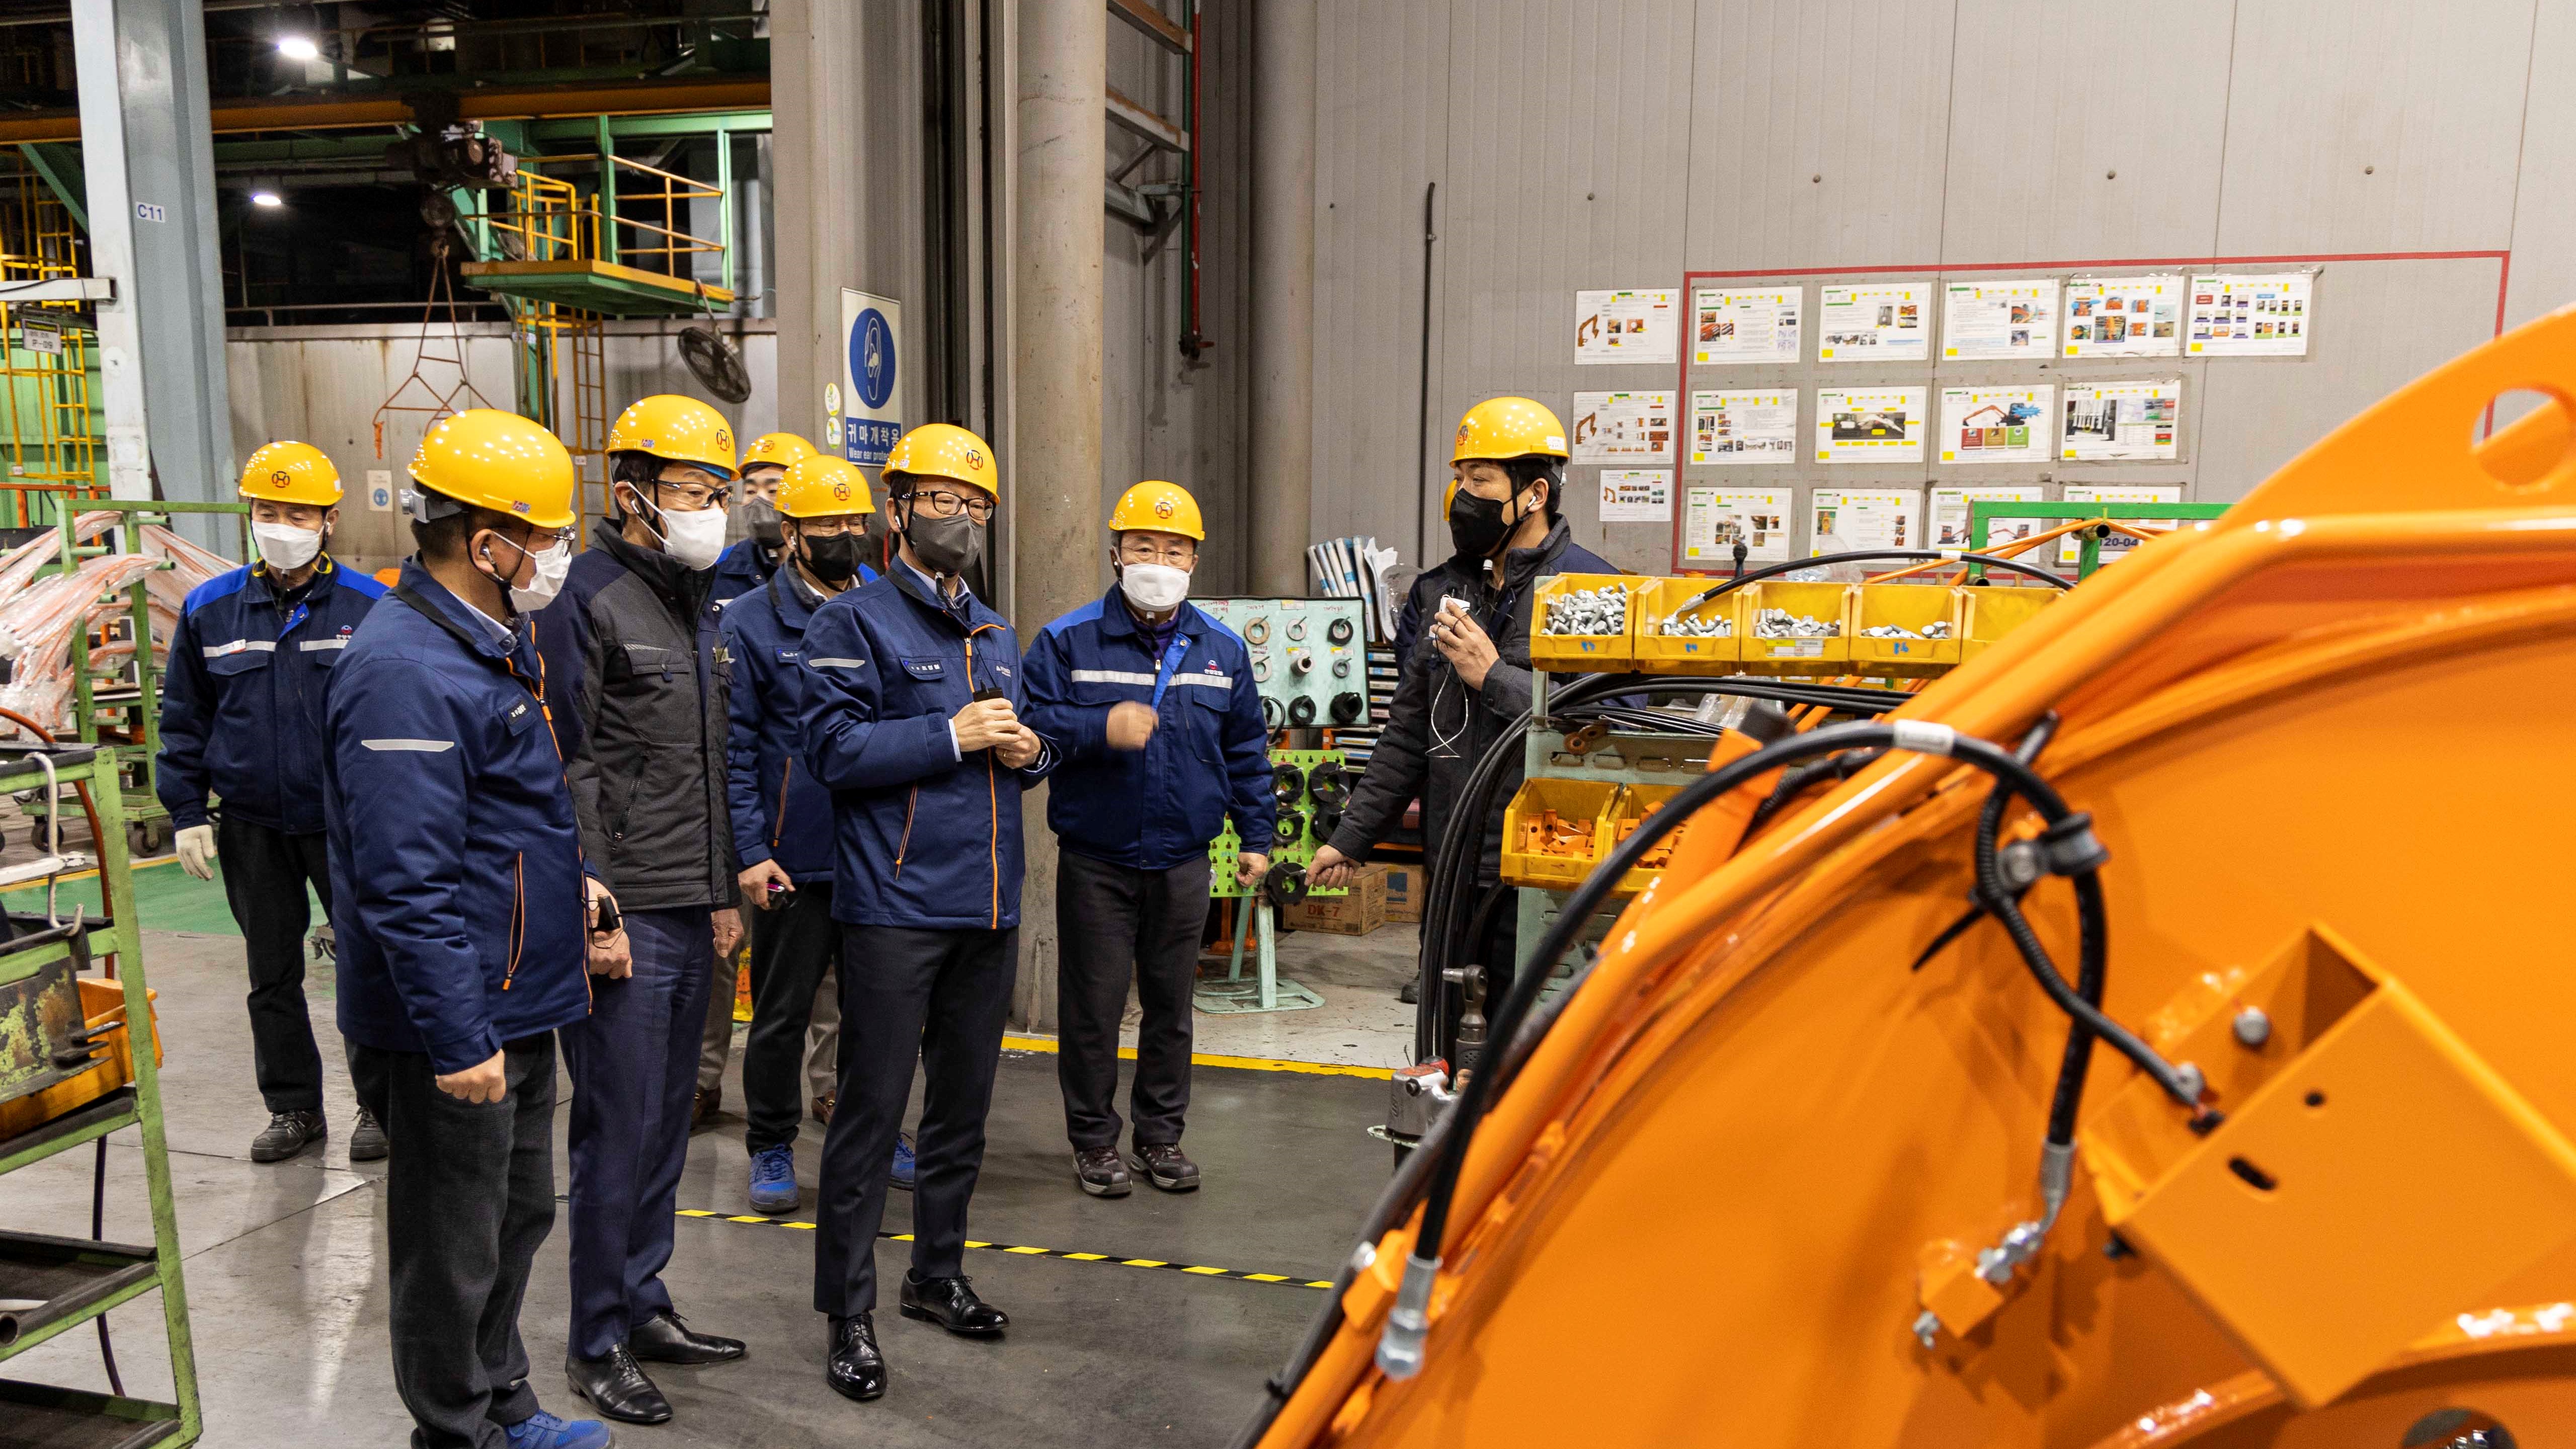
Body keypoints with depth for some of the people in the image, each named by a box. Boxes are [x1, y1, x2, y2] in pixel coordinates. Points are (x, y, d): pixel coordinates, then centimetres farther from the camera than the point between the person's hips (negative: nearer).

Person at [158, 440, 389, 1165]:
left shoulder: (371, 607, -6)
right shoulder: (210, 609, 2)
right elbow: (183, 718, 9)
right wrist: (186, 813, 4)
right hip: (252, 828, 3)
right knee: (272, 975, 13)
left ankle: (380, 1104, 19)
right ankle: (293, 1107, 27)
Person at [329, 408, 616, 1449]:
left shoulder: (493, 644, 11)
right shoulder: (405, 671, -23)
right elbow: (407, 882, -26)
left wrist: (563, 888, 15)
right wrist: (457, 1038, -25)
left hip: (516, 1005, 10)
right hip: (454, 1029, -10)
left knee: (518, 1216, 22)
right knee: (455, 1247, 7)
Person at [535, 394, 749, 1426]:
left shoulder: (697, 607, 16)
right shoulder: (588, 598, -11)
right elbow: (566, 763, -15)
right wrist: (591, 902, -18)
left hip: (690, 913, 9)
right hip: (623, 915, -8)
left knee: (667, 1119, 16)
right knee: (619, 1127, -1)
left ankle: (644, 1307, 30)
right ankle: (598, 1343, 14)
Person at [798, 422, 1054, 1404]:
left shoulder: (996, 635, 18)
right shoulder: (854, 622, -4)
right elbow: (835, 748, -15)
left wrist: (1030, 750, 3)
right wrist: (952, 738, -18)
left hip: (988, 908, 7)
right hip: (895, 907, -7)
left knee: (964, 1104, 15)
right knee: (872, 1108, -2)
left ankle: (938, 1276, 29)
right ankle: (849, 1312, 9)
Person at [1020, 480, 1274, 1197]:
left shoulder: (1223, 649, 7)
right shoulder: (1067, 641, -4)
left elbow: (1246, 751, 14)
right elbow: (1029, 726, -7)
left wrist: (1257, 835, 12)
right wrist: (1102, 728, -21)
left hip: (1183, 861, 3)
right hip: (1095, 861, -3)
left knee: (1171, 1003, 12)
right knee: (1093, 1005, 4)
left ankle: (1160, 1134, 27)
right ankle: (1094, 1138, 20)